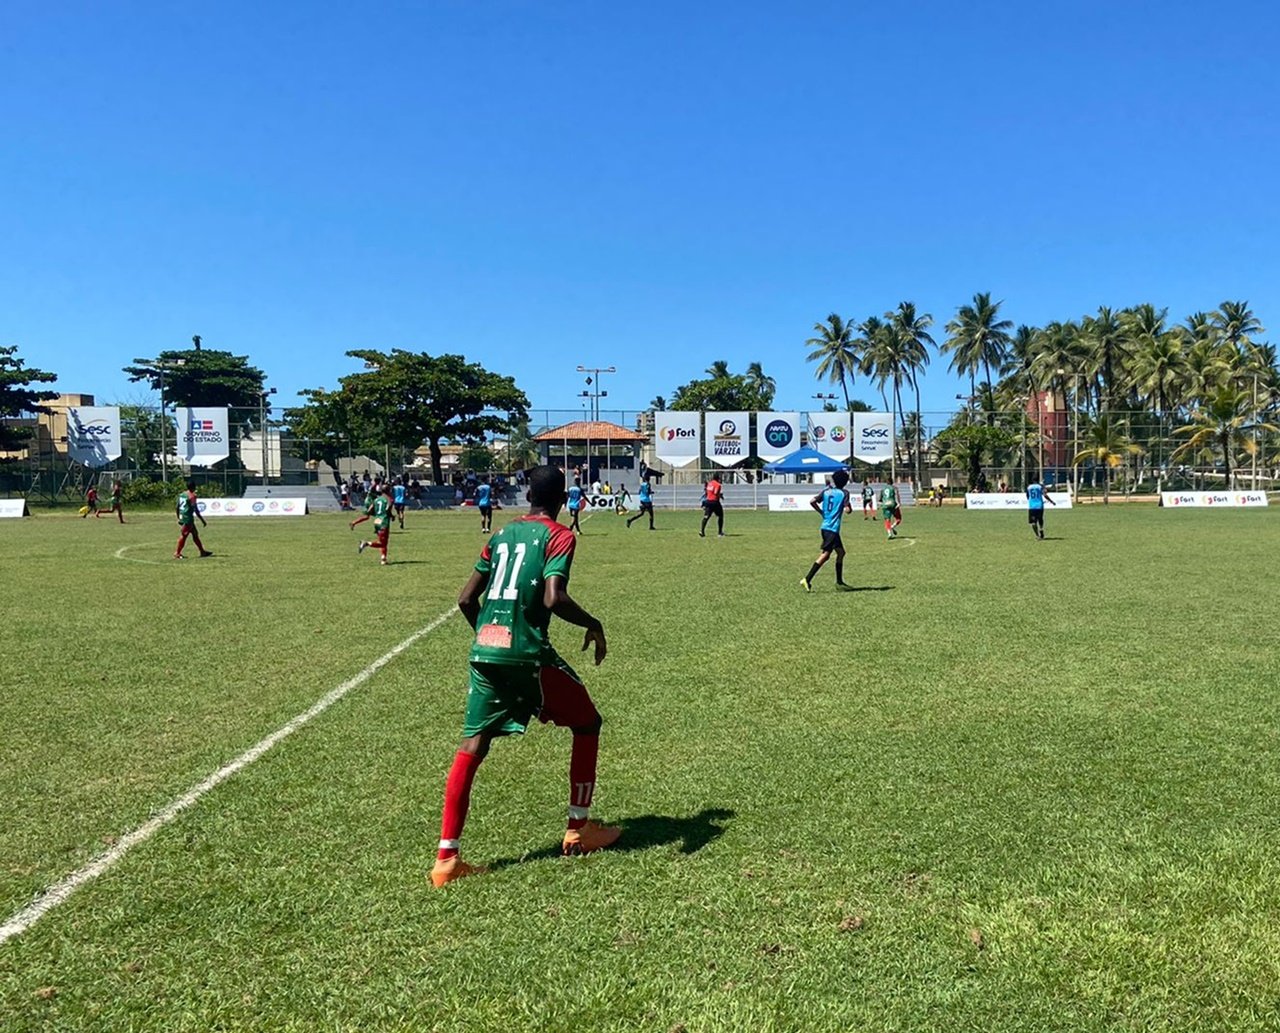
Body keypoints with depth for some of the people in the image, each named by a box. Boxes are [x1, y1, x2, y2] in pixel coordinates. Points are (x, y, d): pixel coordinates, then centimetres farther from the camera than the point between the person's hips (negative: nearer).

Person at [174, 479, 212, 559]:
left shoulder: (181, 495, 12)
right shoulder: (192, 496, -13)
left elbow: (176, 508, 16)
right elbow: (196, 510, -16)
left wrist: (179, 518, 26)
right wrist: (203, 520, -11)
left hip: (182, 518, 9)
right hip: (188, 519, -9)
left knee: (195, 534, 14)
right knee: (184, 535, -3)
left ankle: (202, 551, 19)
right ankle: (177, 553, -1)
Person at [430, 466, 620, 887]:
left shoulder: (502, 534, 16)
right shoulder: (558, 535, -2)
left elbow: (466, 600, 14)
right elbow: (554, 599, -17)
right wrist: (593, 625, -2)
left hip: (484, 651, 6)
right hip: (527, 653, -5)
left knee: (472, 745, 8)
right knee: (587, 723, 15)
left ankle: (446, 857, 4)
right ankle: (578, 829, 20)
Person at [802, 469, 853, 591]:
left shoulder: (826, 491, 9)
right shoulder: (844, 493, -5)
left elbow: (812, 501, 0)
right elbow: (848, 510, -13)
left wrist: (821, 512, 11)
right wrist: (849, 505, 9)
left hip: (825, 526, 8)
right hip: (832, 529, -8)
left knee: (841, 552, 17)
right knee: (825, 554, -8)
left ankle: (839, 581, 22)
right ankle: (807, 579, -15)